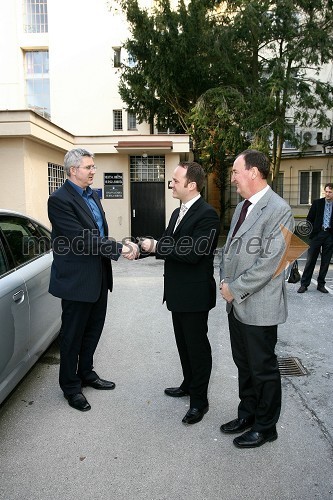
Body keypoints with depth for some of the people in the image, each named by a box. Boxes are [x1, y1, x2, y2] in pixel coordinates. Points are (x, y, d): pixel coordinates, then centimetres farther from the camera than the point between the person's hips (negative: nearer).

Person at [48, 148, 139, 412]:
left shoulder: (92, 195, 11)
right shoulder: (60, 200, -17)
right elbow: (82, 239, -23)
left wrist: (122, 245, -6)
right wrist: (119, 249, -21)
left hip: (99, 276, 8)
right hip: (77, 279, -8)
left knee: (93, 329, 20)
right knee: (73, 335, 9)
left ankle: (86, 372, 41)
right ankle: (70, 386, 27)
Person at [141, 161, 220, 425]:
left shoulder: (207, 214, -18)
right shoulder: (178, 213, 12)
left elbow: (192, 254, -26)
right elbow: (169, 246, 10)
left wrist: (156, 246, -21)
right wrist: (147, 246, -7)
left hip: (195, 294, -9)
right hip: (178, 293, 9)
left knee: (197, 346, 5)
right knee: (183, 343, 22)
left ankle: (199, 400, 21)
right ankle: (189, 385, 41)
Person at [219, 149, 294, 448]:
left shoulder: (278, 210, -17)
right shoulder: (243, 206, 10)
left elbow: (269, 262, -22)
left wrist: (235, 289, -16)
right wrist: (225, 281, 1)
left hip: (258, 306, -8)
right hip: (236, 303, 8)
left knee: (263, 368, 10)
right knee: (244, 364, 21)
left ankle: (265, 427, 30)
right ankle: (247, 415, 40)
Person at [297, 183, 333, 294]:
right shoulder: (317, 203, 4)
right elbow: (309, 219, 4)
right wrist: (311, 231, -4)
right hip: (317, 234, -1)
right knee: (311, 260, 0)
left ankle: (321, 284, 19)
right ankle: (304, 284, 5)